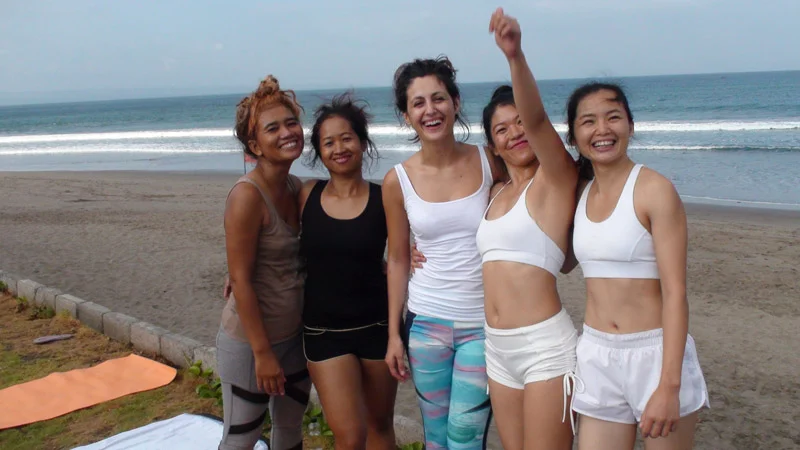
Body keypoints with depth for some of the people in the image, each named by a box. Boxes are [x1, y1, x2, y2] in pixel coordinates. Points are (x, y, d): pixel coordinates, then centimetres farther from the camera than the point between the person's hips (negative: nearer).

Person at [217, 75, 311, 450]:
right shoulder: (247, 195, -22)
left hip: (294, 334, 7)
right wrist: (262, 352, -19)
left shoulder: (297, 188, 1)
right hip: (250, 340, -7)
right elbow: (240, 280, -21)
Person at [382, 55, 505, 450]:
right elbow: (398, 260, 5)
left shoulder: (489, 163, -5)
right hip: (426, 324, 2)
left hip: (484, 324, -1)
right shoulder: (398, 181, -2)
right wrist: (394, 334, 5)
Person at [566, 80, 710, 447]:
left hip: (655, 352, -5)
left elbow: (675, 293, -16)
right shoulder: (581, 194, 6)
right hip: (597, 357, 5)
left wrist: (669, 385, -21)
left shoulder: (654, 189, -12)